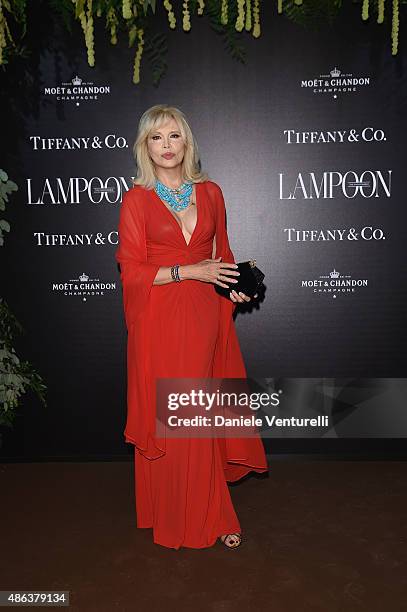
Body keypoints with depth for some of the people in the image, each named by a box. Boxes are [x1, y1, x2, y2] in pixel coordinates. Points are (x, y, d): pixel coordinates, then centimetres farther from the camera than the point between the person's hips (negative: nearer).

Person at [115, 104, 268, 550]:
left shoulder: (210, 192, 8)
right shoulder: (136, 198, -2)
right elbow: (132, 271, -7)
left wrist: (234, 287, 0)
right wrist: (191, 271, -15)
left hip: (204, 315, 3)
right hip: (158, 321, -3)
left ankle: (209, 516, 30)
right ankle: (173, 517, 26)